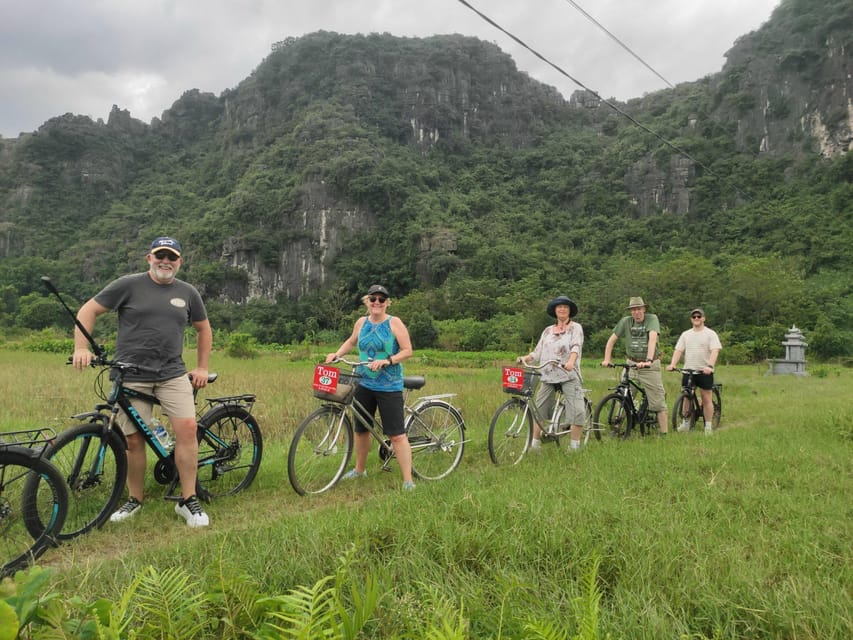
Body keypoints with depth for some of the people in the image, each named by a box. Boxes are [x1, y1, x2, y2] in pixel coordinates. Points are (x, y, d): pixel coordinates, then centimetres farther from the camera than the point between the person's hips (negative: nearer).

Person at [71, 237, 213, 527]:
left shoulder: (188, 293, 8)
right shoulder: (128, 285, 0)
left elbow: (203, 328, 19)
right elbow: (88, 311, 3)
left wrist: (202, 367, 13)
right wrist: (81, 348, -10)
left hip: (173, 374, 1)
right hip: (131, 376, -1)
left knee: (187, 427, -14)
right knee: (133, 439, 4)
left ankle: (188, 500, -3)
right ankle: (134, 500, 24)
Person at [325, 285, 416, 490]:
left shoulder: (394, 323, -8)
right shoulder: (362, 322, 7)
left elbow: (407, 350, -11)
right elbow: (351, 342, 24)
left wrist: (386, 361, -23)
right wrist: (336, 354, 10)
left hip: (389, 387, -5)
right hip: (364, 384, 6)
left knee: (397, 435, -8)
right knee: (361, 429, 18)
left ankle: (408, 481, -1)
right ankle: (360, 469, 38)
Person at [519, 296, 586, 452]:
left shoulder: (575, 328, 5)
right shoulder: (548, 330, 17)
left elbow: (576, 346, -13)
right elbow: (538, 352, 11)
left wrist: (571, 361, -32)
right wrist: (525, 358, -8)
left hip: (569, 375, -4)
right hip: (548, 375, 4)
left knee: (578, 411, -12)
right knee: (539, 410, 2)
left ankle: (574, 446, 0)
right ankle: (534, 444, 10)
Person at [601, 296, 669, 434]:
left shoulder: (652, 319, -9)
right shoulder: (625, 321, -1)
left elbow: (653, 339, -24)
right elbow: (612, 340, 3)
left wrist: (648, 360, -36)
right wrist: (606, 359, -8)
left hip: (650, 366, -3)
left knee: (658, 401, 1)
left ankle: (664, 433, 7)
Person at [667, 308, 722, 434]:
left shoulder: (710, 334, 0)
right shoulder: (685, 334, 12)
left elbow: (715, 351, -12)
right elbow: (678, 350, 5)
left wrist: (710, 366, -27)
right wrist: (672, 364, -10)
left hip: (704, 371, -4)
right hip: (688, 370, 4)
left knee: (706, 399, 0)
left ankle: (708, 426, 8)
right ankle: (686, 423, 17)